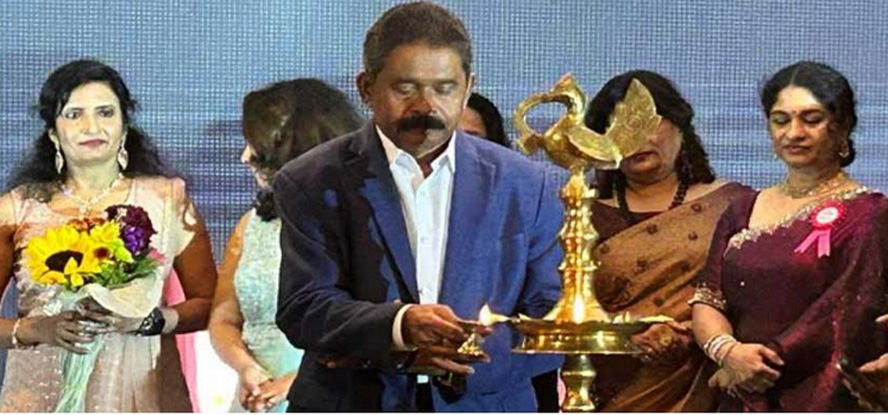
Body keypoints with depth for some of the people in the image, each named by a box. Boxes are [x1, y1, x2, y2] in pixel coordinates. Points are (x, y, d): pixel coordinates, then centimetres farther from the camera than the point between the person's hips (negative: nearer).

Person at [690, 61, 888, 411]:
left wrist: (766, 362, -11)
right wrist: (728, 351, -14)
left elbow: (850, 324, -11)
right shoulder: (743, 212, 13)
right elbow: (707, 301, 6)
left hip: (825, 406, -4)